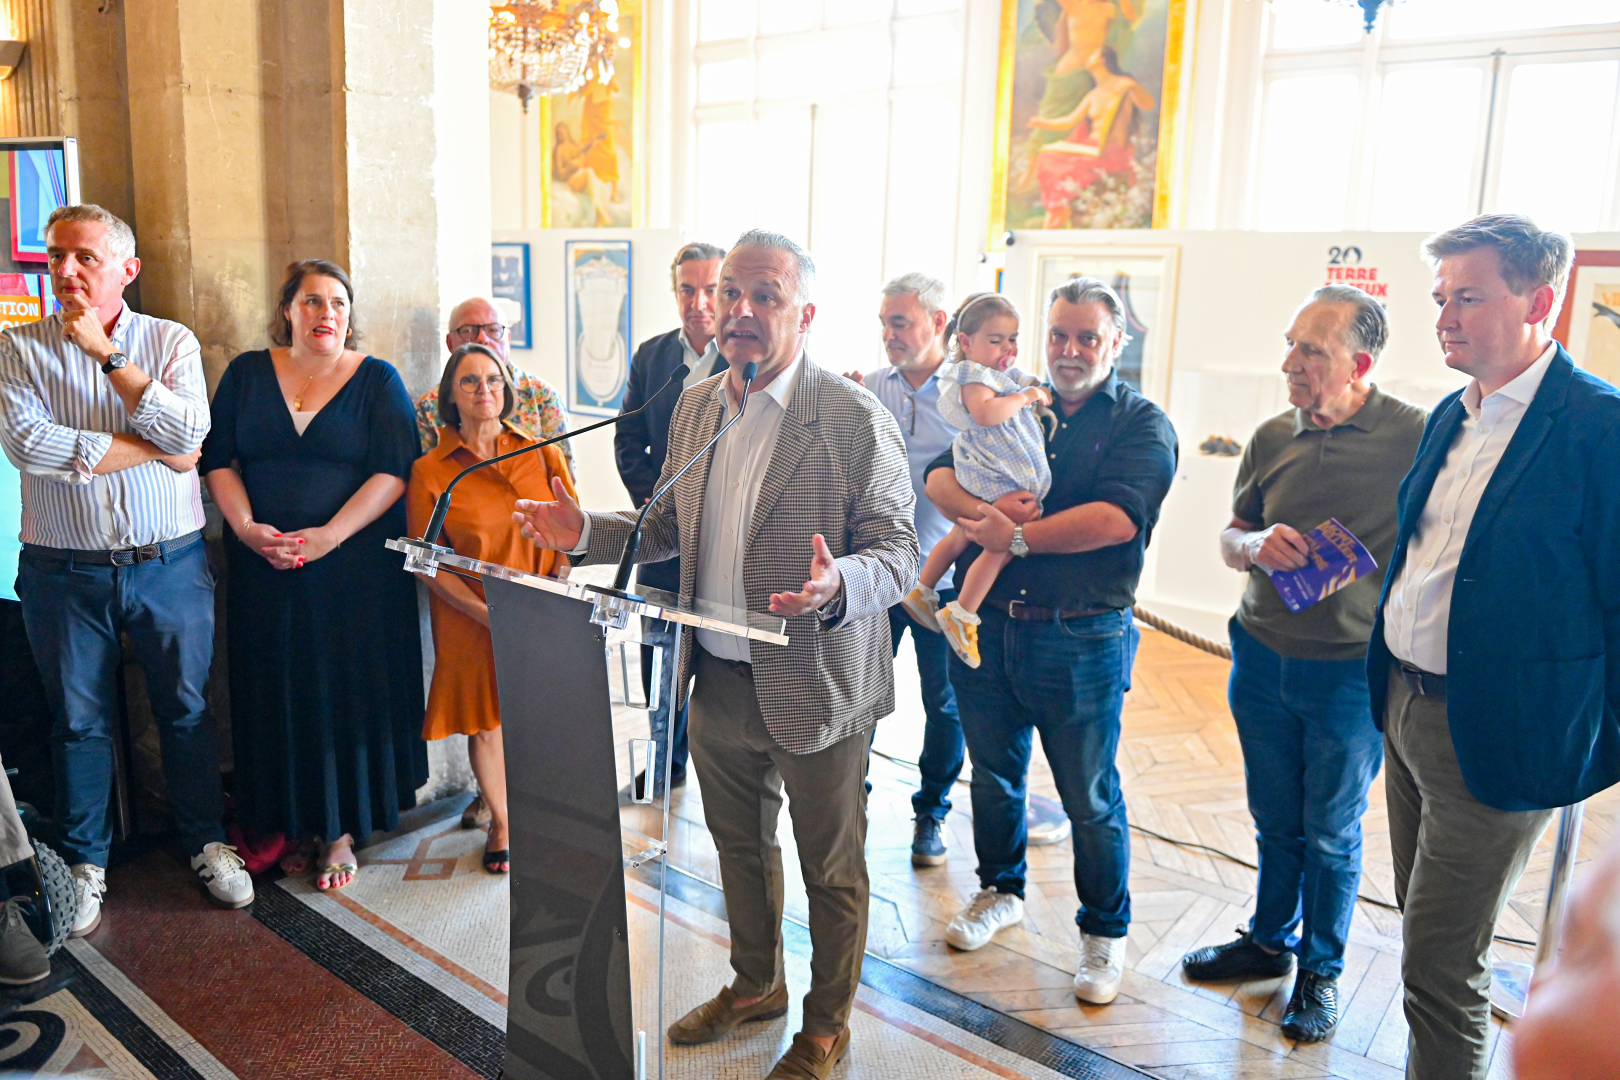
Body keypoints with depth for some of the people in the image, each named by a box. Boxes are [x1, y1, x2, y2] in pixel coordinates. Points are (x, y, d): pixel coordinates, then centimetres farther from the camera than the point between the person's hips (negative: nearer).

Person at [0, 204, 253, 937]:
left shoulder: (171, 341, 1)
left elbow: (188, 434, -15)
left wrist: (107, 353, -16)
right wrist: (152, 450, -13)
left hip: (169, 565, 0)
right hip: (64, 569, 1)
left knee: (186, 709, 10)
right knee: (79, 720, 12)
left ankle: (206, 842, 27)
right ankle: (85, 862, 28)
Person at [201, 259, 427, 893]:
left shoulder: (377, 380, 2)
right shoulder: (247, 374, 10)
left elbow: (394, 470, -8)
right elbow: (217, 460, 6)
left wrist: (329, 536, -17)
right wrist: (247, 528, -11)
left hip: (355, 567, -2)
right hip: (264, 568, 3)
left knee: (348, 690, 1)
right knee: (277, 692, 7)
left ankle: (341, 831, 12)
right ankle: (287, 823, 21)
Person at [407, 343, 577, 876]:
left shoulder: (541, 453, 1)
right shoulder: (429, 470, -3)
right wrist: (488, 614, -14)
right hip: (470, 621, -1)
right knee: (483, 722, 9)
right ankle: (500, 823, 32)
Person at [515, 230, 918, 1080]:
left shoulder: (856, 419, -16)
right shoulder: (695, 407, 5)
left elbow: (898, 550, -16)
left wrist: (839, 586, -37)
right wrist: (586, 532, -2)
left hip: (812, 688, -6)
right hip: (718, 683, 6)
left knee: (830, 868, 13)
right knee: (739, 846, 24)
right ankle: (755, 984, 49)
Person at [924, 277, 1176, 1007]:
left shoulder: (1142, 425, -4)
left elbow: (1117, 517, -21)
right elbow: (939, 477, 1)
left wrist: (1017, 536, -19)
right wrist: (982, 508, -20)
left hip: (1080, 639, -4)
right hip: (987, 624, 5)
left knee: (1089, 797, 7)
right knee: (993, 774, 19)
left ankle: (1105, 933, 27)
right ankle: (1000, 891, 42)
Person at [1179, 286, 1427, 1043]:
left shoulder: (1416, 438, -14)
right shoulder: (1274, 438, 1)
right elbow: (1230, 539, 10)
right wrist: (1257, 545, -12)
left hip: (1350, 672, -4)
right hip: (1262, 659, 4)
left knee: (1331, 835, 12)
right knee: (1276, 822, 19)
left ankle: (1321, 970, 33)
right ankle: (1269, 940, 40)